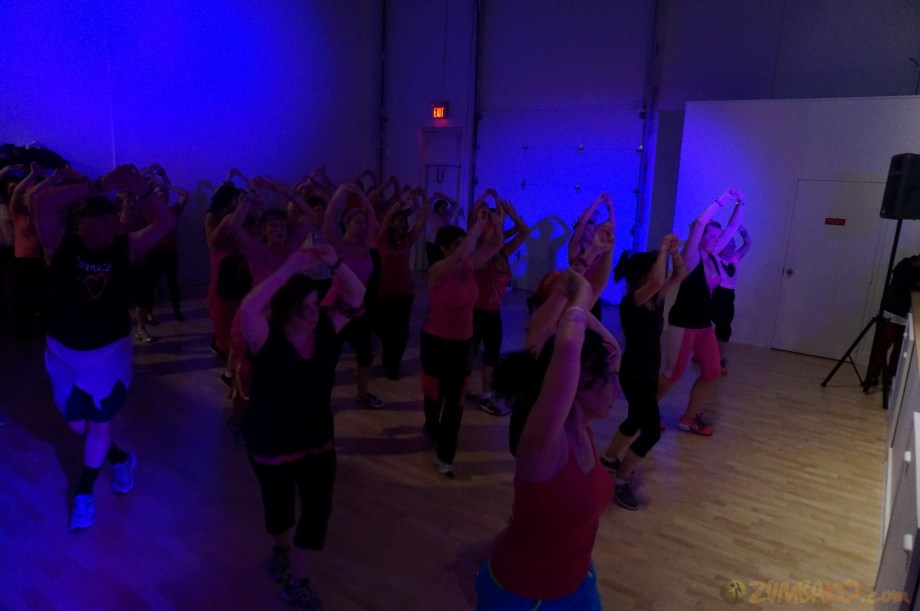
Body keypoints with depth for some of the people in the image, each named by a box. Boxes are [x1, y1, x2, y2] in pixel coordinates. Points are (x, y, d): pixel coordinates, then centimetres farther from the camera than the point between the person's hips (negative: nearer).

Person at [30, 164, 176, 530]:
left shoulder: (124, 249, -12)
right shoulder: (60, 244, -14)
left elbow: (167, 223, -19)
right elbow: (41, 203, -32)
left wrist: (143, 191, -36)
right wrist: (99, 185, -39)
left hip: (111, 350, -1)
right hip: (65, 351, 1)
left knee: (99, 424, 9)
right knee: (76, 423, 14)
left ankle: (83, 494, 29)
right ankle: (120, 459, 41)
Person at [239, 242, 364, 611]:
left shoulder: (325, 331, -9)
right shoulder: (268, 340, -22)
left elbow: (356, 297, -14)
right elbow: (248, 308, -42)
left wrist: (334, 264, -30)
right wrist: (290, 268, -45)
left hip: (319, 440, 3)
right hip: (272, 445, -3)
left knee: (318, 511, 3)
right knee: (279, 509, 20)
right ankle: (281, 548, 56)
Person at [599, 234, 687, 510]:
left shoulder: (657, 298, 1)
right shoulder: (631, 302, -24)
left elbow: (681, 274, 6)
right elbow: (656, 281, -41)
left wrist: (673, 251, -10)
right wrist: (663, 248, -29)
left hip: (649, 372, 9)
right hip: (634, 374, -9)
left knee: (636, 420, 24)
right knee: (652, 430, -8)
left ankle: (608, 459, 43)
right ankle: (621, 481, 4)